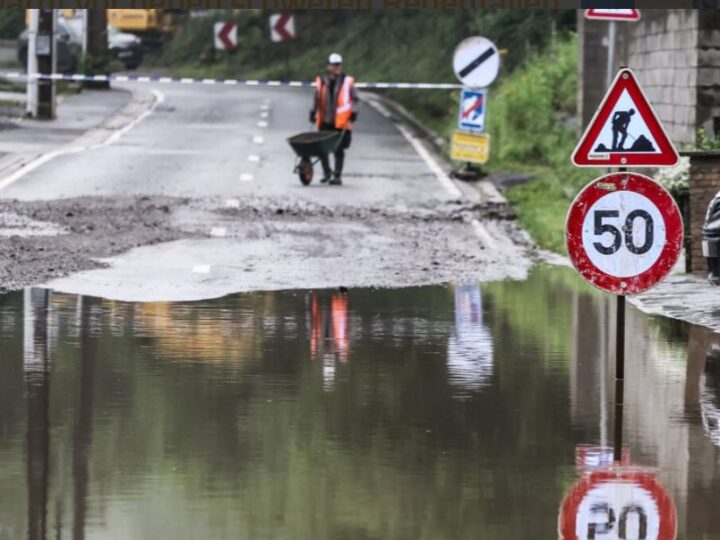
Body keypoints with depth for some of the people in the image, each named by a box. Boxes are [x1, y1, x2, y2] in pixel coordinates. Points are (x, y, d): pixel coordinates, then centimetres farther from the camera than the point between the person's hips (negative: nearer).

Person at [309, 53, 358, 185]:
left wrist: (353, 114, -3)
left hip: (341, 123, -3)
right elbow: (316, 99, 18)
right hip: (325, 122, 3)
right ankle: (326, 173, 22)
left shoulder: (347, 82, 0)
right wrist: (313, 113, 17)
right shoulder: (321, 81, 7)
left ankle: (337, 176, 7)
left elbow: (354, 99, 5)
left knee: (339, 150, 0)